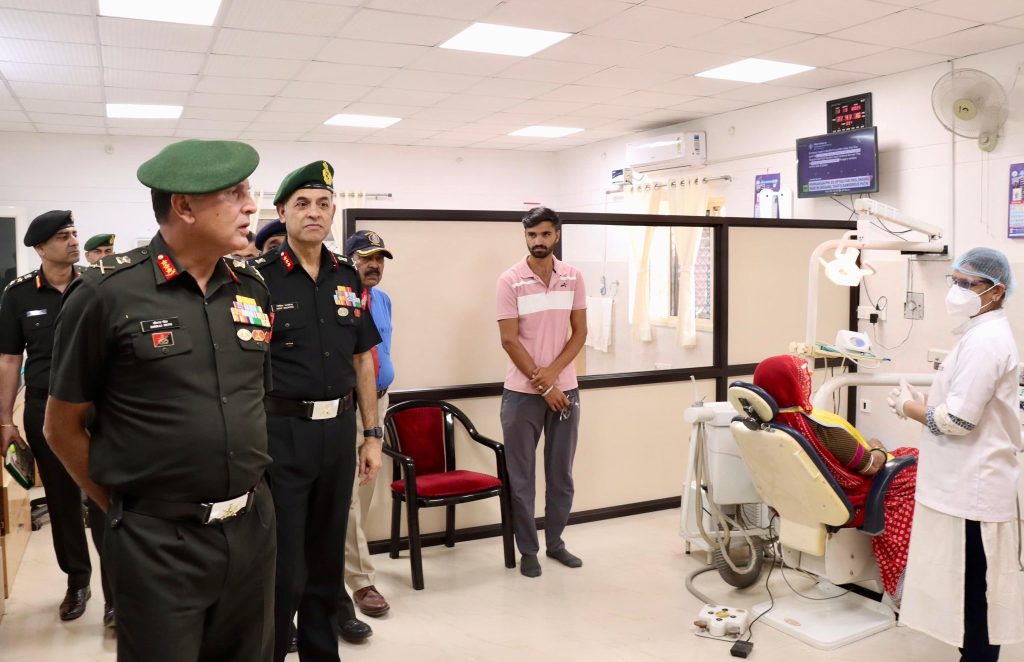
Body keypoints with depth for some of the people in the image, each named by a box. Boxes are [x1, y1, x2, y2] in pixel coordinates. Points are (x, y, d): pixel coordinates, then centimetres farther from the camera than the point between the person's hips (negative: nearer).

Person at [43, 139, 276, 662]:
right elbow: (62, 427, -2)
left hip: (253, 527, 5)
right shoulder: (107, 293, -10)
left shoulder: (252, 289, 4)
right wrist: (122, 508, 2)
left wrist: (247, 490, 12)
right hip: (158, 541, -5)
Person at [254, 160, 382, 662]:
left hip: (339, 430, 5)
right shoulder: (259, 278, -7)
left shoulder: (348, 278, 8)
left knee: (327, 557, 17)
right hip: (282, 431, -5)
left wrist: (371, 435, 10)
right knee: (282, 565, 3)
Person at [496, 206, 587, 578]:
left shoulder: (573, 278, 3)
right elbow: (509, 340, -10)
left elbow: (579, 333, 2)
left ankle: (555, 542, 28)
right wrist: (542, 385, -12)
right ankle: (528, 551, 17)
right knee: (522, 477, 4)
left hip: (565, 389, 3)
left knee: (561, 473, 12)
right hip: (522, 392, -3)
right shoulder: (510, 280, -7)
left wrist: (551, 373, -12)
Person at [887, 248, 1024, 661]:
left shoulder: (984, 341, -19)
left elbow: (958, 420, -23)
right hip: (971, 482, 10)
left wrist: (908, 407, -8)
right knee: (972, 587, 17)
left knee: (974, 590, 1)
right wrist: (922, 401, 9)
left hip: (973, 487, -10)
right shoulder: (986, 334, 14)